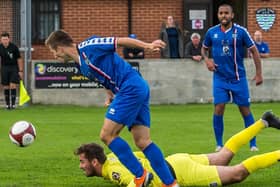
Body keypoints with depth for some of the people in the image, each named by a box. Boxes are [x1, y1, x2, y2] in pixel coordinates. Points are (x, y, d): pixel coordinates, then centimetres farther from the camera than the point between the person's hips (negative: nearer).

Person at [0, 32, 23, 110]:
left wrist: (21, 71, -5)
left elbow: (19, 59, -4)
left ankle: (13, 104, -5)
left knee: (13, 86, -9)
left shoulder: (14, 47, -11)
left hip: (14, 68, -3)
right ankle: (7, 104, 11)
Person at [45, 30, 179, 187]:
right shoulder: (82, 65, 20)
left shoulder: (87, 47, -7)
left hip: (131, 88, -9)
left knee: (107, 135, -7)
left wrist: (148, 46, -17)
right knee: (143, 141, 4)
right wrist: (110, 94, 10)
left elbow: (120, 41, -10)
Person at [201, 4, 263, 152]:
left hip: (238, 77, -1)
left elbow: (254, 51, -1)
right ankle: (219, 144, 6)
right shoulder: (211, 32, 1)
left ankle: (253, 144, 13)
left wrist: (259, 73, -4)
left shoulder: (241, 31, -7)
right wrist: (206, 59, -3)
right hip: (220, 78, 1)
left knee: (245, 110, 3)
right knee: (218, 109, -7)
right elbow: (204, 48, 18)